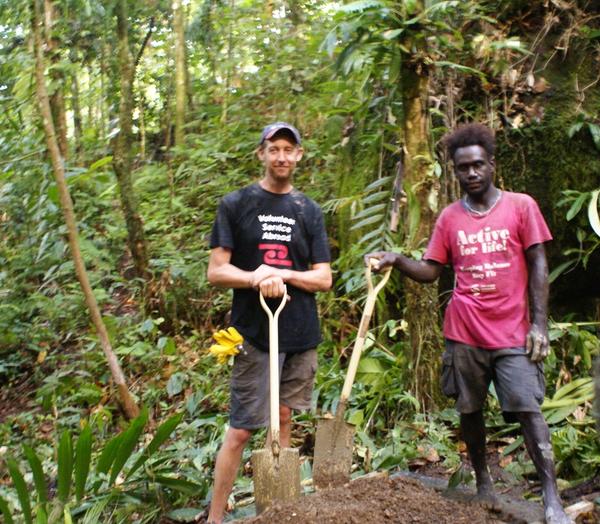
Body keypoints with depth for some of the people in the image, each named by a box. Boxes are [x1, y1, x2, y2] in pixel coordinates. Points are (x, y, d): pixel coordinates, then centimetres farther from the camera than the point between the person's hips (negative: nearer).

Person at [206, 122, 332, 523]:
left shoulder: (310, 211, 9)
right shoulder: (236, 204, 1)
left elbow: (324, 278, 5)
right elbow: (216, 271, -3)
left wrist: (282, 275, -12)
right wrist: (256, 278, -21)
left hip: (301, 334, 4)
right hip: (254, 333, -3)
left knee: (284, 418, 13)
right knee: (242, 428, -1)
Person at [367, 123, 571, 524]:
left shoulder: (521, 206, 1)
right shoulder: (449, 217, 7)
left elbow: (538, 267, 0)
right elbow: (431, 271, 7)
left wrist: (539, 325, -6)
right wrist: (397, 260, -12)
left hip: (513, 333, -2)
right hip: (464, 333, 3)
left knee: (529, 411, -7)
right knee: (470, 411, 11)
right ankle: (483, 483, 28)